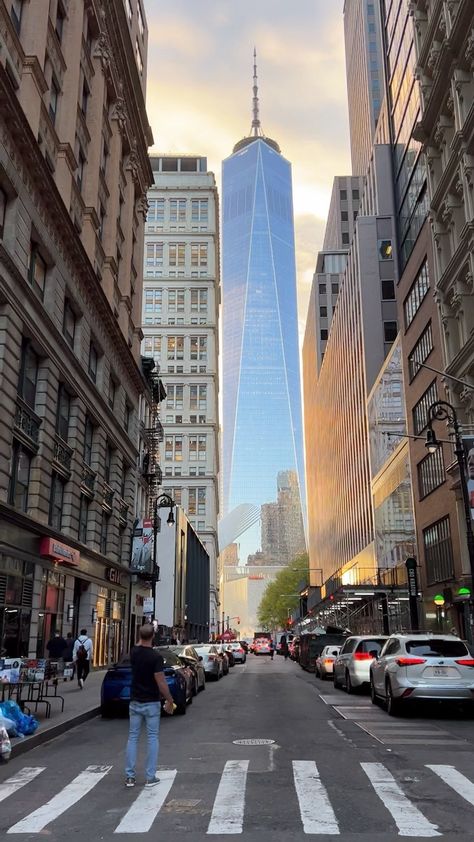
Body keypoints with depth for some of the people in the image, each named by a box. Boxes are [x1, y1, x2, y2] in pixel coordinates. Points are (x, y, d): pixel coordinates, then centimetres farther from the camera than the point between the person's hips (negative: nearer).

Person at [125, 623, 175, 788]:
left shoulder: (134, 653, -3)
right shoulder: (155, 657, -19)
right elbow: (161, 682, -18)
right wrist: (169, 700, -9)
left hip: (135, 702, 5)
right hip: (151, 703, -4)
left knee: (133, 737, 10)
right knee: (153, 738, 5)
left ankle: (130, 776, 10)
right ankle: (150, 777, 6)